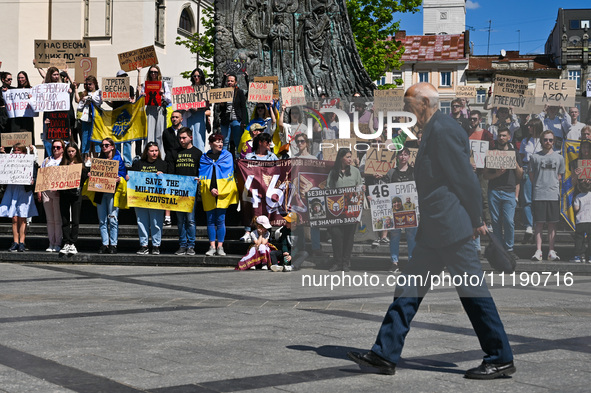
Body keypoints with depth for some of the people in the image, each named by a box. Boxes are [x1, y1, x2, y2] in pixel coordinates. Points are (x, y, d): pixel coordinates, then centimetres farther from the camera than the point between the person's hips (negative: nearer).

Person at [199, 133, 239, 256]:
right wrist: (210, 189, -10)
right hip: (208, 194, 1)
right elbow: (202, 176, 5)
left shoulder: (227, 156, 9)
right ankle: (212, 247, 5)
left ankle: (220, 247, 2)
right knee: (210, 220, 0)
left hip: (223, 193, -1)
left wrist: (218, 190, -9)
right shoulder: (204, 157, 12)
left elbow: (228, 173, 1)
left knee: (220, 220, -4)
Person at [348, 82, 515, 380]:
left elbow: (466, 178, -16)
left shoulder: (443, 130, -15)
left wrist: (475, 220, -10)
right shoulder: (433, 130, 17)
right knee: (409, 288, 9)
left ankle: (500, 359, 9)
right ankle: (385, 355, 13)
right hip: (433, 232, 11)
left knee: (472, 291, -2)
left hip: (451, 228, -11)